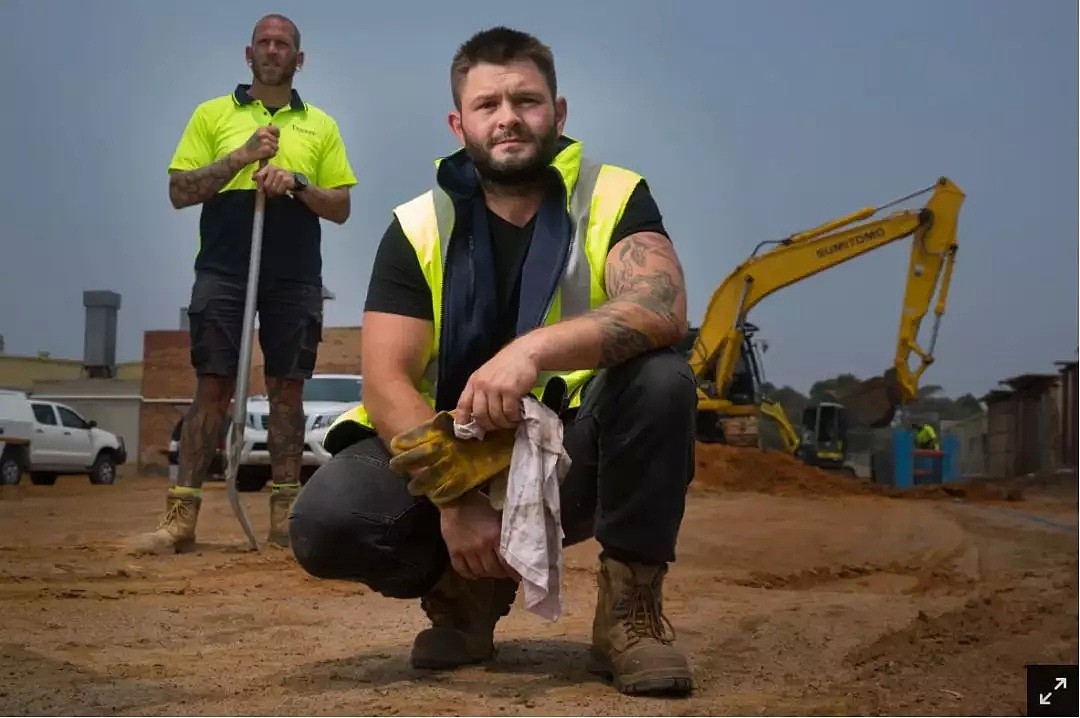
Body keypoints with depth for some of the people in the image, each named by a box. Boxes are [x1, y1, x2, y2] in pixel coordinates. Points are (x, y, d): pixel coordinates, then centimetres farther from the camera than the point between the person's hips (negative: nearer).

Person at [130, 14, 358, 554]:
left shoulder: (321, 126, 14)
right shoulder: (212, 115, 10)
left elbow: (341, 208, 9)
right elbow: (180, 191, 2)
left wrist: (297, 182, -9)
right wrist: (242, 155, -8)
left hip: (295, 277, 2)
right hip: (224, 270, -1)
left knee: (287, 389, 3)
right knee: (212, 388, -5)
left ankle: (285, 517, 8)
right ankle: (180, 518, -4)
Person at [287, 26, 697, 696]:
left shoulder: (614, 198, -6)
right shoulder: (419, 228, -4)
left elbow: (663, 308, -27)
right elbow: (387, 380, -12)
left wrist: (534, 349, -44)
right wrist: (455, 497, -27)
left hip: (578, 452, -1)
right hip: (452, 451, 1)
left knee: (660, 377, -31)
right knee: (326, 522, -26)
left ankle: (631, 607, -13)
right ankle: (469, 590, 6)